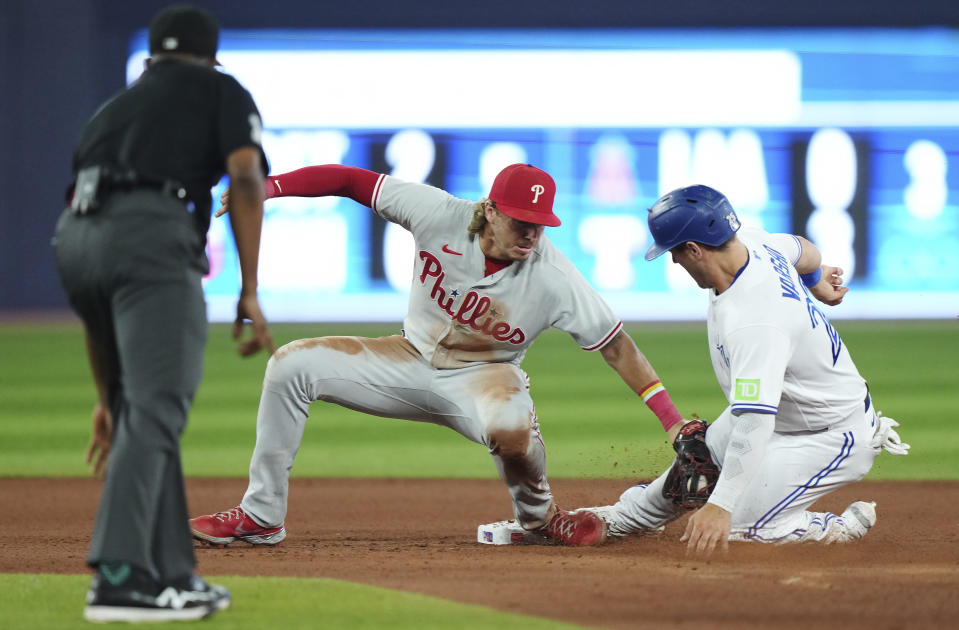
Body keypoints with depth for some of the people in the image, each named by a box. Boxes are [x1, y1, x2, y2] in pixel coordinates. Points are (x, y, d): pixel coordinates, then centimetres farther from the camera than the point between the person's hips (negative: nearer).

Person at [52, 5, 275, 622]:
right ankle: (119, 578, -24)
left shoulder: (110, 111, 36)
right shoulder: (221, 90, 23)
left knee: (140, 406, 18)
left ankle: (172, 575, 17)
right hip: (151, 234, -6)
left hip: (75, 237, 6)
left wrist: (107, 397, 38)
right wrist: (250, 293, 0)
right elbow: (246, 177, 1)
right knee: (155, 406, -12)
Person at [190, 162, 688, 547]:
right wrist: (267, 187, -24)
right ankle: (261, 516, -1)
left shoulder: (554, 278, -25)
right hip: (414, 361, 3)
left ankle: (538, 518, -4)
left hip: (483, 376, -3)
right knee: (292, 365, -11)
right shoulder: (441, 216, -21)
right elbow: (354, 181, -16)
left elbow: (615, 345, -20)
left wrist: (672, 420, -25)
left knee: (510, 427, -40)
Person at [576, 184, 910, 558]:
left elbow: (754, 422, -47)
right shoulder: (751, 243, -12)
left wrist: (721, 505, -53)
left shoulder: (753, 322, -40)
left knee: (734, 525, -15)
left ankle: (841, 528, 6)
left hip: (835, 439, -10)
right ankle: (627, 517, 49)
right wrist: (816, 280, 37)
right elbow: (802, 250, 12)